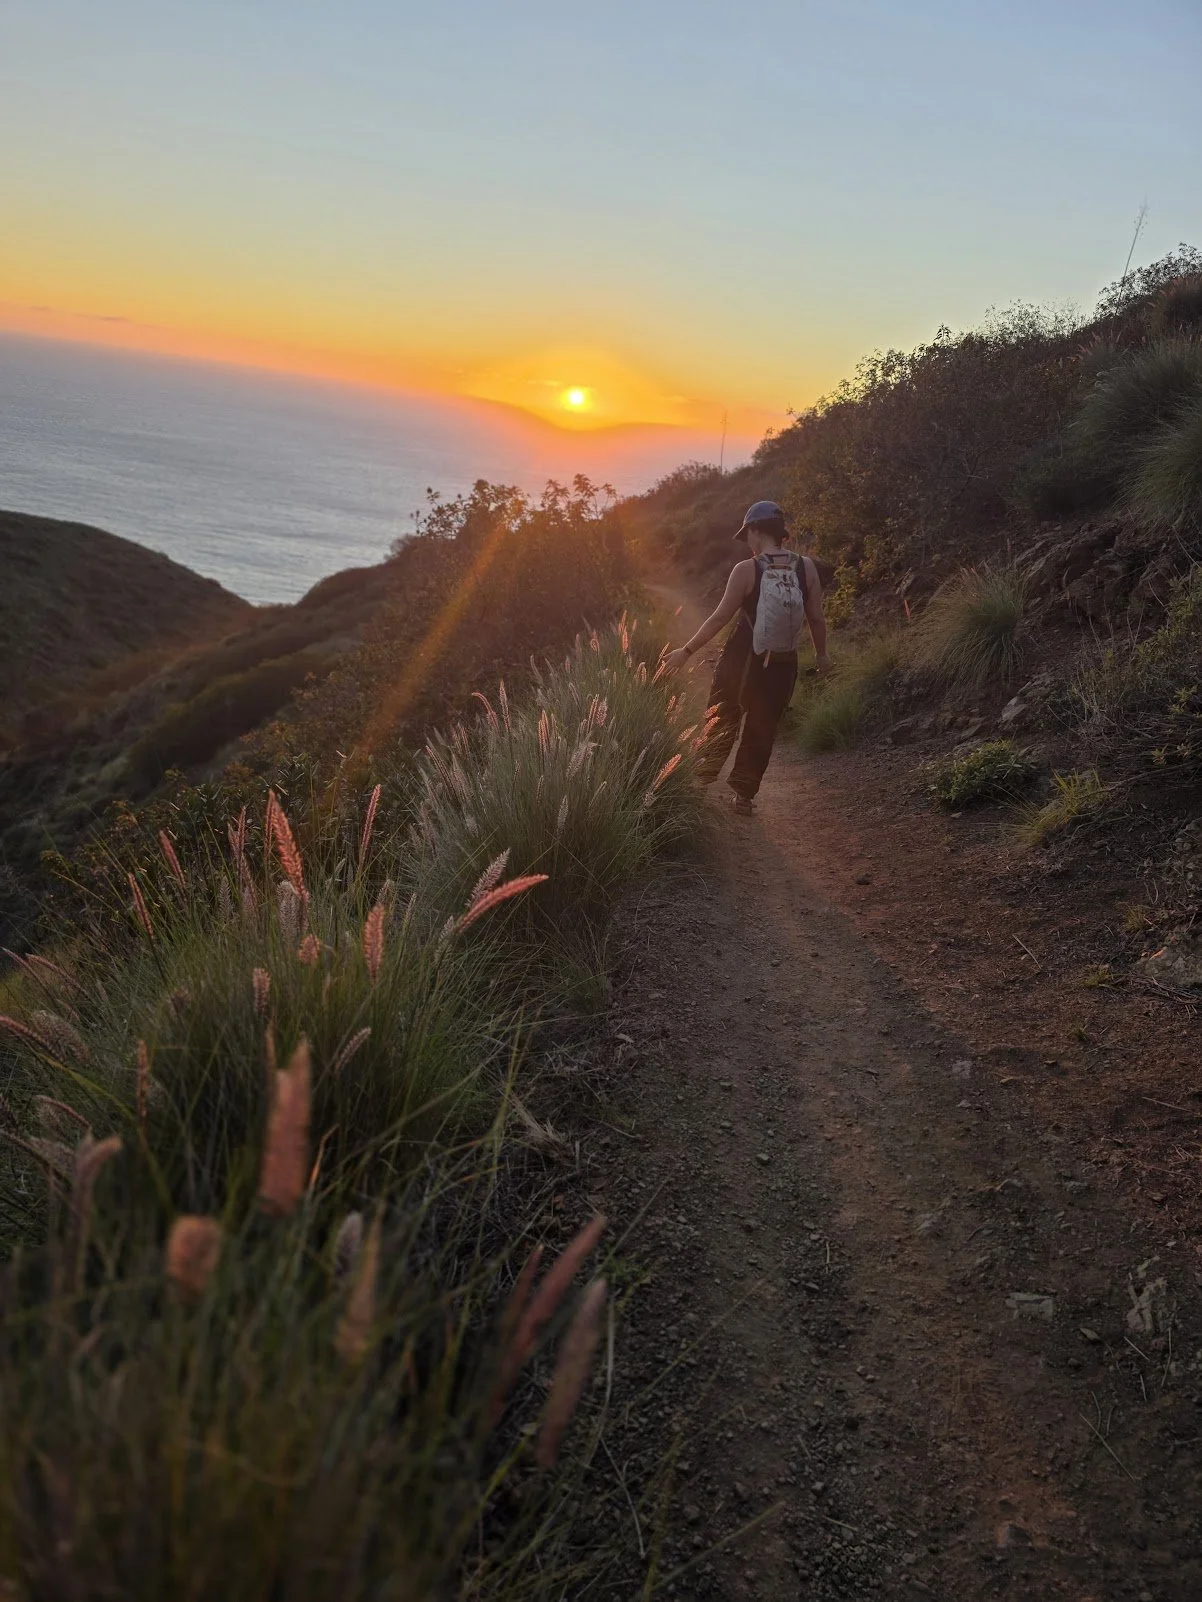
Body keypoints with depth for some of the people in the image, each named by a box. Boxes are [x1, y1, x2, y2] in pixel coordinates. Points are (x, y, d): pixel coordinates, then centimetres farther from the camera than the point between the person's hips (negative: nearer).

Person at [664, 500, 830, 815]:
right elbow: (817, 617, 1)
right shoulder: (806, 568, -4)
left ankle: (705, 780, 9)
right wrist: (821, 653, 18)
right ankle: (744, 794, 18)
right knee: (762, 730, 14)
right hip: (782, 667, 3)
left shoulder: (746, 570, -12)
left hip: (742, 661, -2)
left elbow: (720, 617, -11)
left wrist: (686, 651, -2)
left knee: (721, 721, 15)